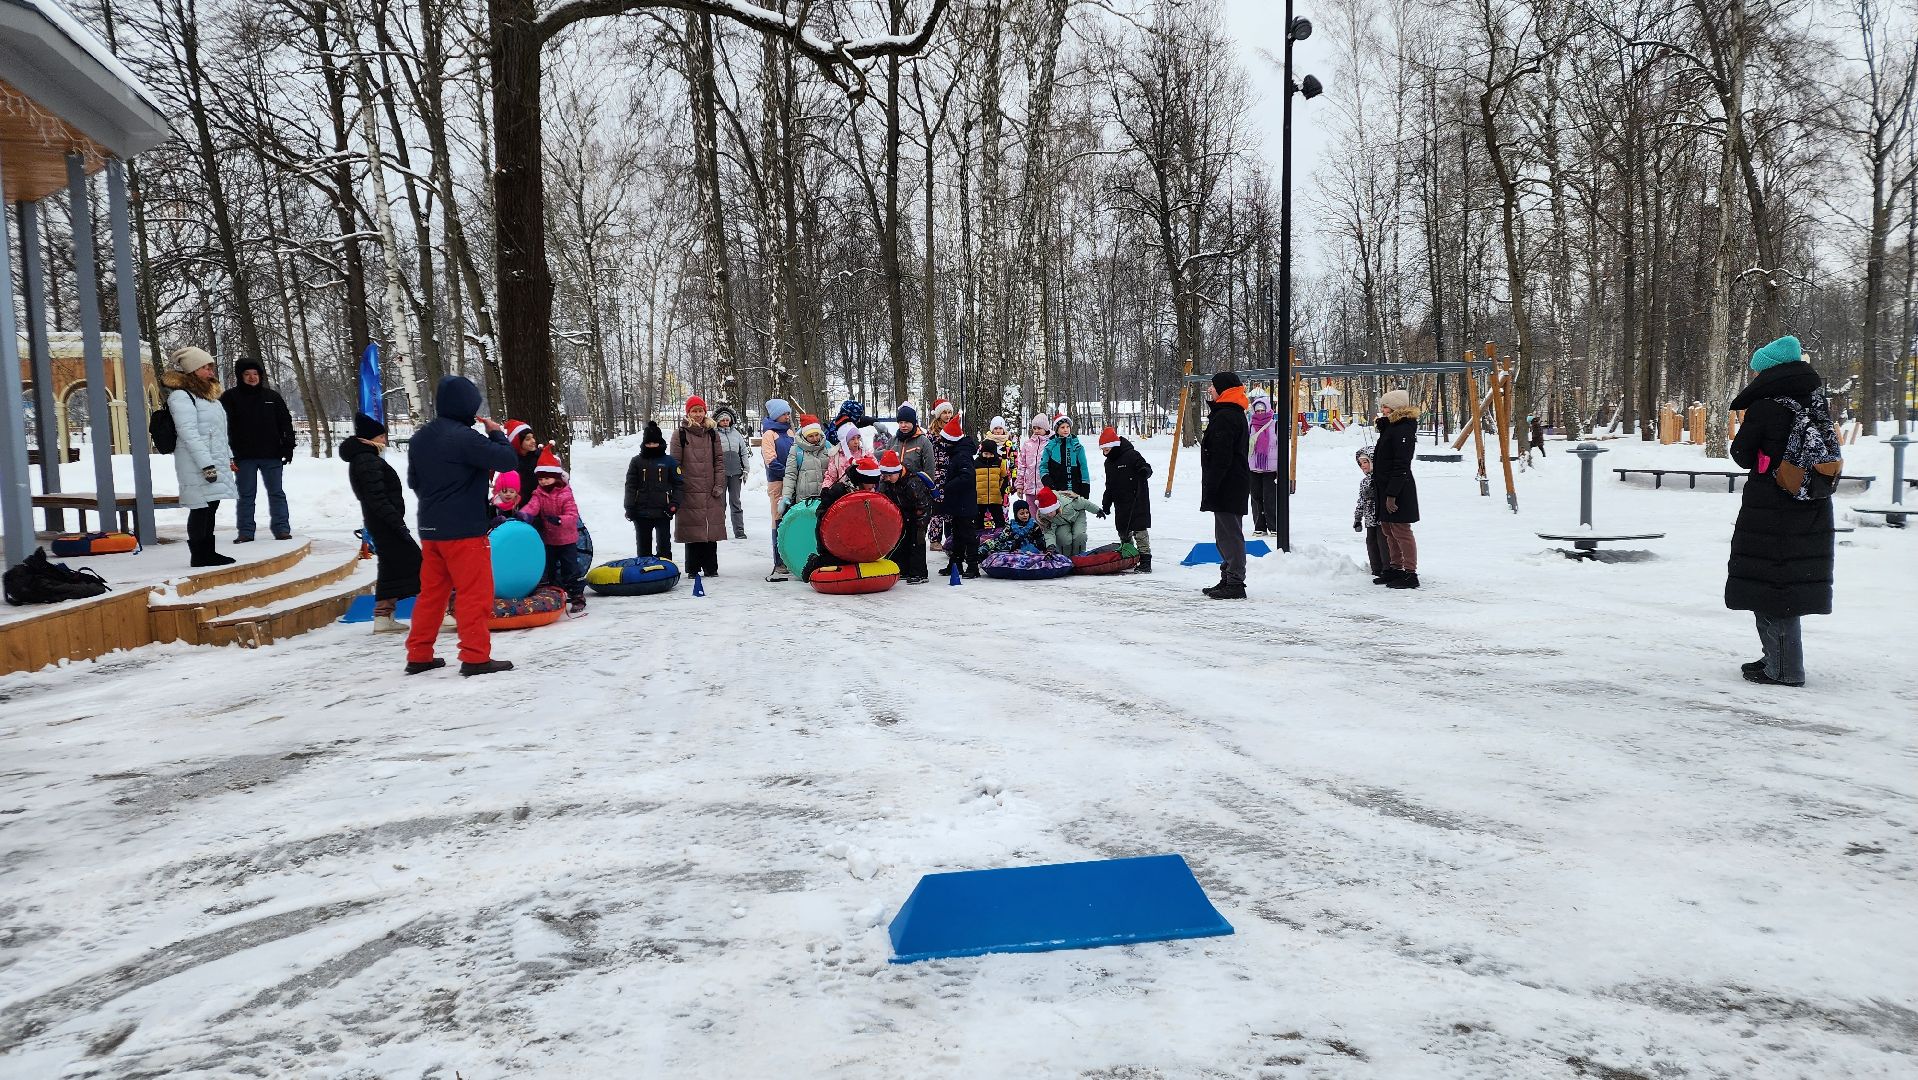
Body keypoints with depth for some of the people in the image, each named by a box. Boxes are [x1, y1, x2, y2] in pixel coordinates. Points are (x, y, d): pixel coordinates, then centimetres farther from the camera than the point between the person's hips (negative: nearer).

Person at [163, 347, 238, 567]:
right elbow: (189, 433, -19)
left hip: (216, 463, 9)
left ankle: (208, 552, 19)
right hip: (197, 466, -9)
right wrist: (206, 464, -23)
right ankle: (198, 555, -1)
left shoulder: (208, 395, 20)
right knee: (201, 508, -7)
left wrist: (229, 458, 24)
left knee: (210, 508, 12)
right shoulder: (180, 396, -11)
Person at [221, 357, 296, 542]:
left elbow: (286, 422, 10)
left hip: (271, 455, 1)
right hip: (243, 457, -1)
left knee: (276, 493, 5)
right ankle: (245, 531, 11)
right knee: (246, 495, 6)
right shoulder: (230, 397, 0)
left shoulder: (272, 396, 8)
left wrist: (288, 447, 3)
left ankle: (282, 528, 10)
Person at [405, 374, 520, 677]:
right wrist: (497, 433, -2)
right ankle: (475, 657, 0)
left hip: (430, 529, 8)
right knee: (475, 594, -1)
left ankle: (419, 655, 18)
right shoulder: (464, 437, -17)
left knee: (431, 592, 15)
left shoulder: (420, 438, 8)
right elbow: (508, 461, -18)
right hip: (464, 531, -8)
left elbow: (413, 481, 18)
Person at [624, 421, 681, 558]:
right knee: (643, 546, 9)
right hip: (642, 513, 1)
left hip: (663, 512, -1)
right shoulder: (637, 461, 5)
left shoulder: (669, 461, 2)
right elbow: (630, 486, 5)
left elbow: (677, 484, 3)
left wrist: (674, 503, -8)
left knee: (664, 546, 4)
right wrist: (629, 508, -2)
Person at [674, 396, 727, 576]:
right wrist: (676, 488, -5)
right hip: (689, 491, -2)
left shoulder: (713, 433, 11)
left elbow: (719, 460, 10)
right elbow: (675, 463, 1)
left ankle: (711, 568, 10)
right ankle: (693, 569, 7)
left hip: (711, 492, 2)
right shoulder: (680, 434, 3)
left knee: (712, 528, 2)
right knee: (692, 530, -1)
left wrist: (719, 485, 1)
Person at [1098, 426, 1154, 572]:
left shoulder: (1132, 455, -11)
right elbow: (1109, 487, 20)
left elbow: (1147, 467, -11)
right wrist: (1105, 506, 19)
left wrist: (1144, 472, -35)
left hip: (1137, 502, -8)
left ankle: (1145, 561, -5)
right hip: (1120, 505, 8)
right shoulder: (1109, 462, 13)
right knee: (1123, 532, 12)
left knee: (1139, 530, -8)